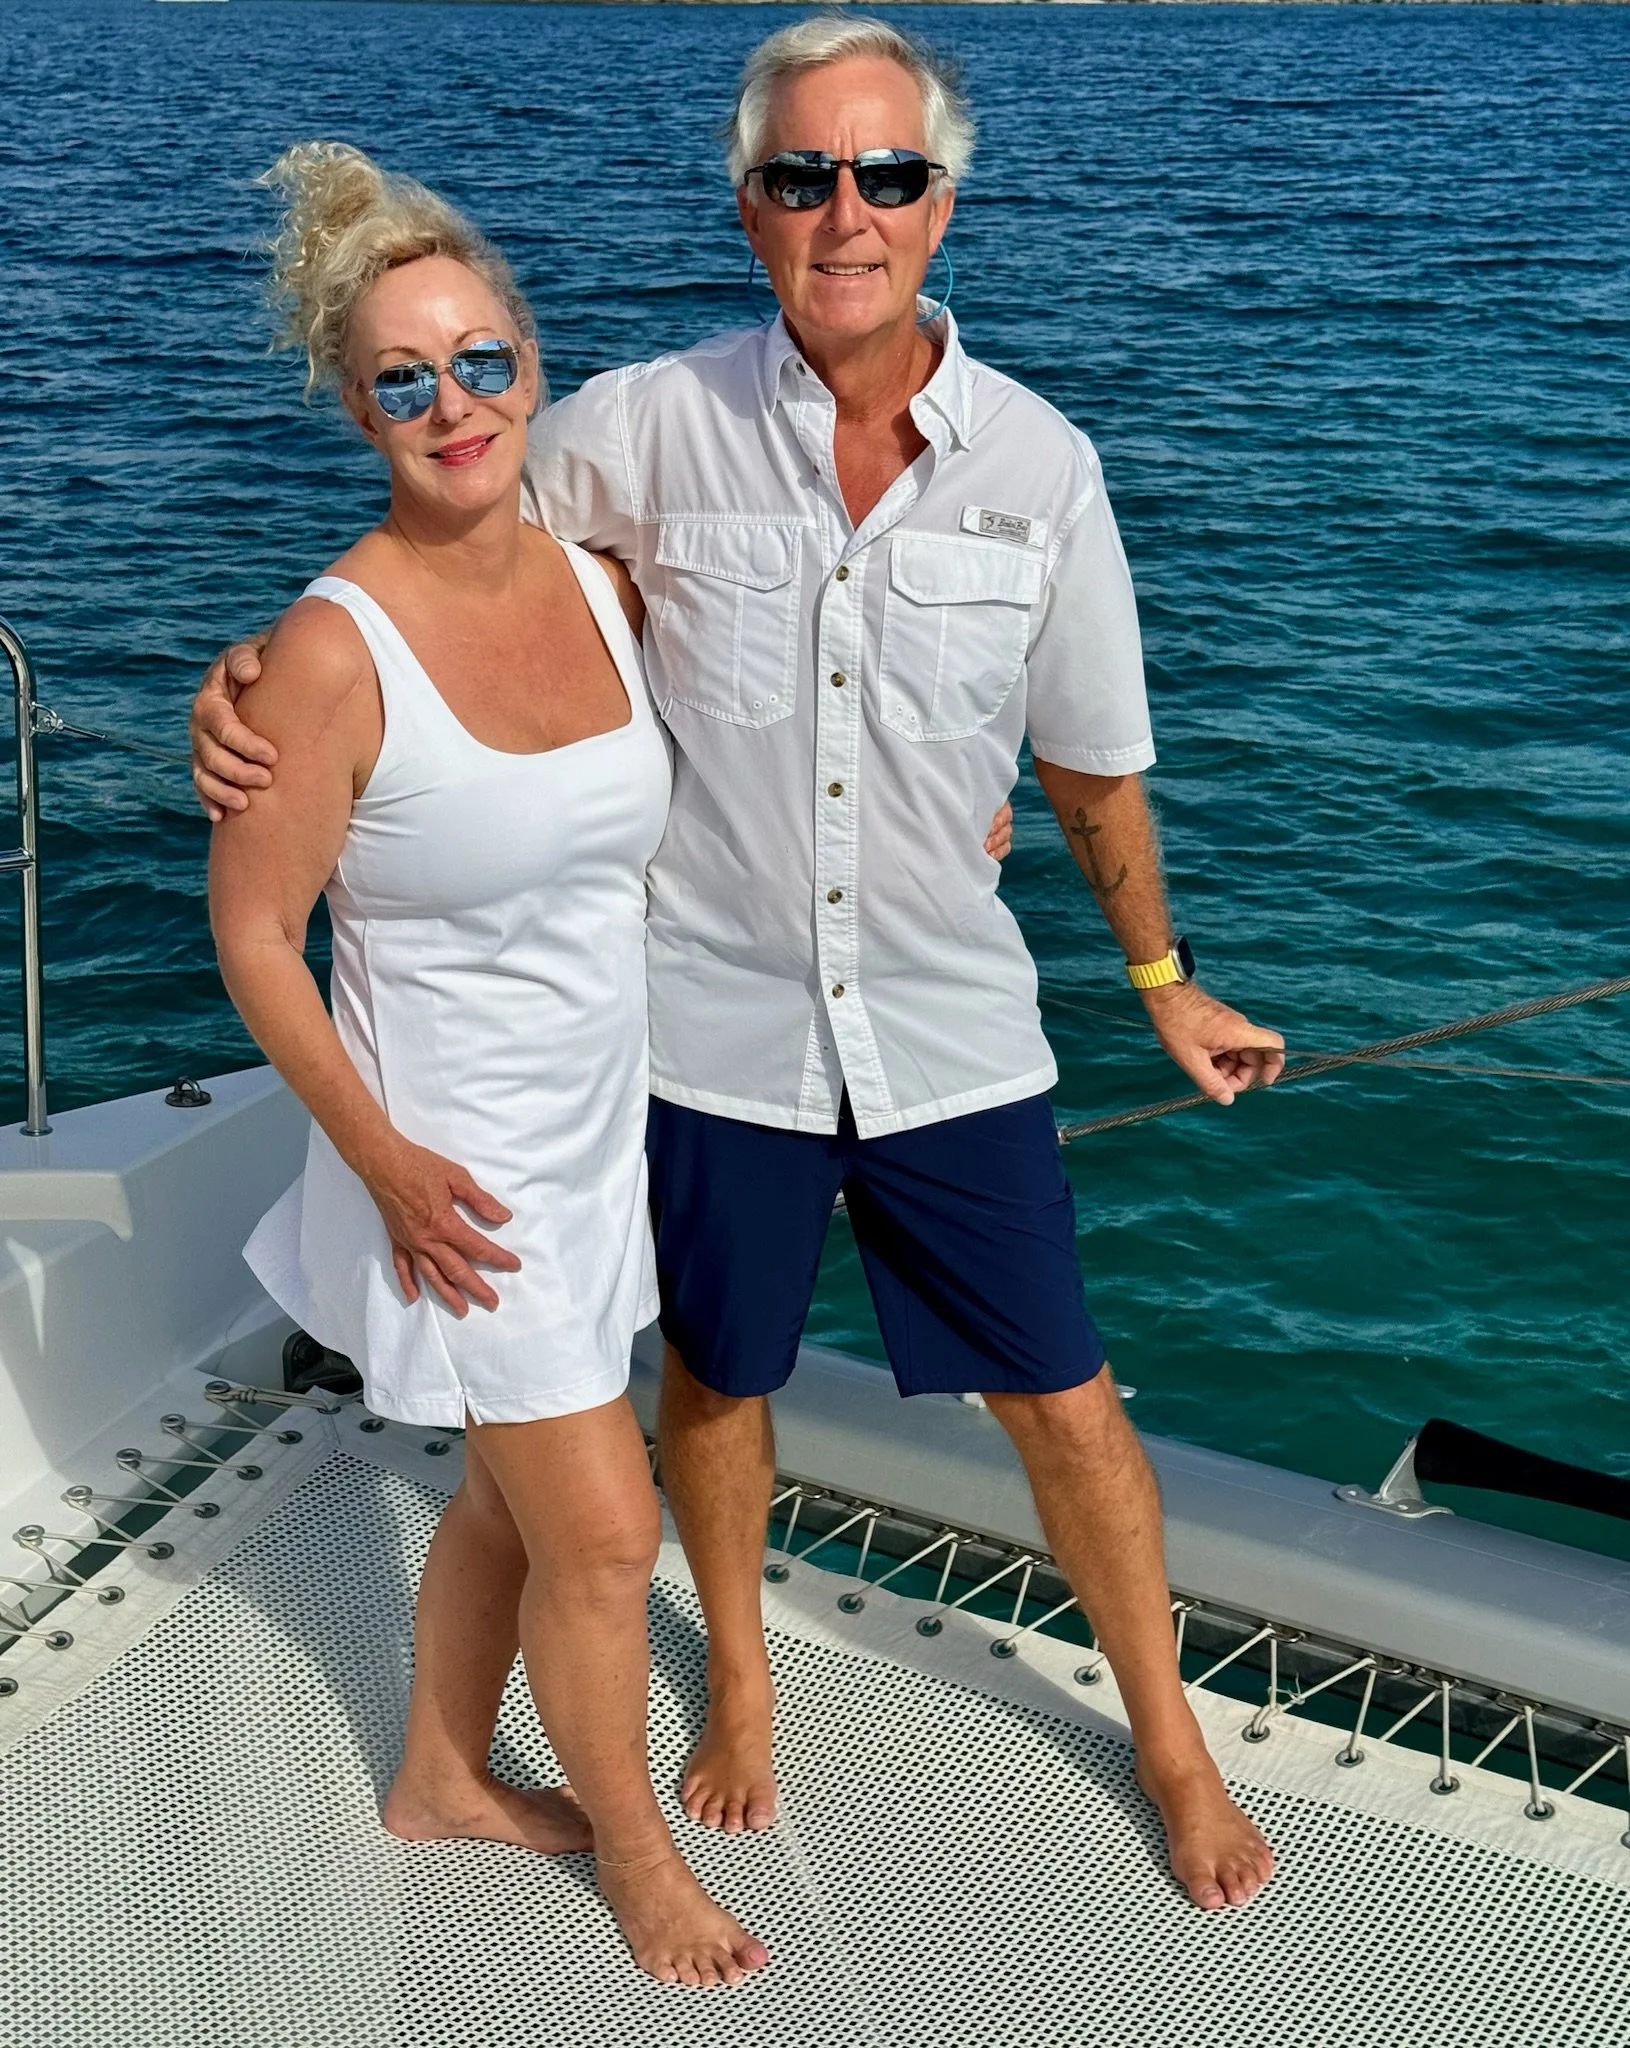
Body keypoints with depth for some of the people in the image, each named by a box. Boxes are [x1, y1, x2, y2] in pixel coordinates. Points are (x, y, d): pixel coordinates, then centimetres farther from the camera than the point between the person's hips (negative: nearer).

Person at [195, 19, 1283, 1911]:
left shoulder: (1036, 464, -5)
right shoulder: (645, 428, -9)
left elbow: (1091, 761, 7)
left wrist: (1164, 984, 17)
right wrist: (254, 678, -16)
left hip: (950, 1033, 1)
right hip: (715, 1026, 0)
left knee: (1062, 1403, 9)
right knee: (714, 1376, 19)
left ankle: (1168, 1737, 36)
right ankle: (739, 1675, 50)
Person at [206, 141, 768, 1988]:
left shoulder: (602, 583, -3)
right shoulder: (335, 649, -22)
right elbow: (253, 936, -15)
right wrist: (383, 1160, -18)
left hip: (596, 1132, 6)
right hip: (458, 1168, -6)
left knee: (513, 1491, 21)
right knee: (605, 1528, 4)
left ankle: (443, 1780, 46)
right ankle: (633, 1841, 32)